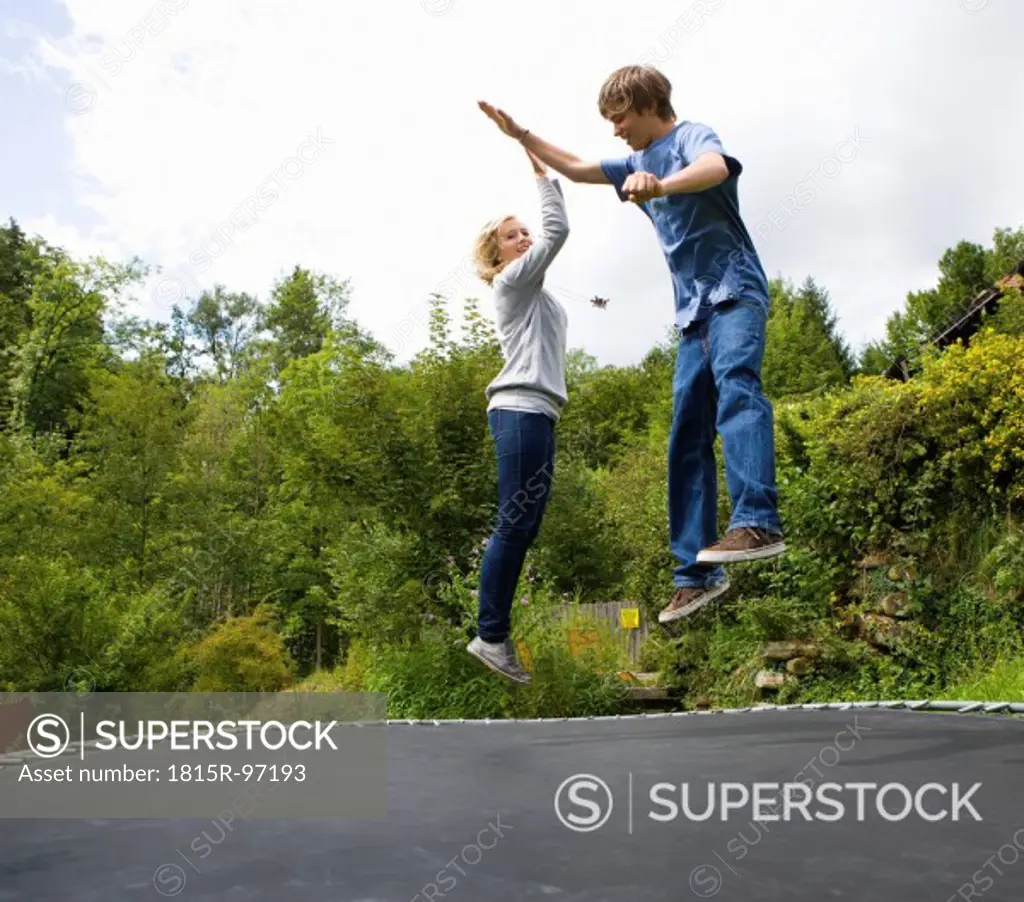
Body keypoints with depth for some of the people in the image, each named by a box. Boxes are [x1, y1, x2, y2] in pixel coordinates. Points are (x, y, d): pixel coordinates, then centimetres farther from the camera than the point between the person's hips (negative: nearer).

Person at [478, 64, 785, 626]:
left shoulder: (692, 136, 0)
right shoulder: (638, 162, 25)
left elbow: (715, 168, -25)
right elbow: (577, 170, 38)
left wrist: (661, 186, -44)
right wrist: (522, 136, 34)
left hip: (734, 289, -8)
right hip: (692, 310, 8)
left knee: (735, 383, -34)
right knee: (687, 440, -3)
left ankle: (757, 522, -48)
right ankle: (697, 572, -5)